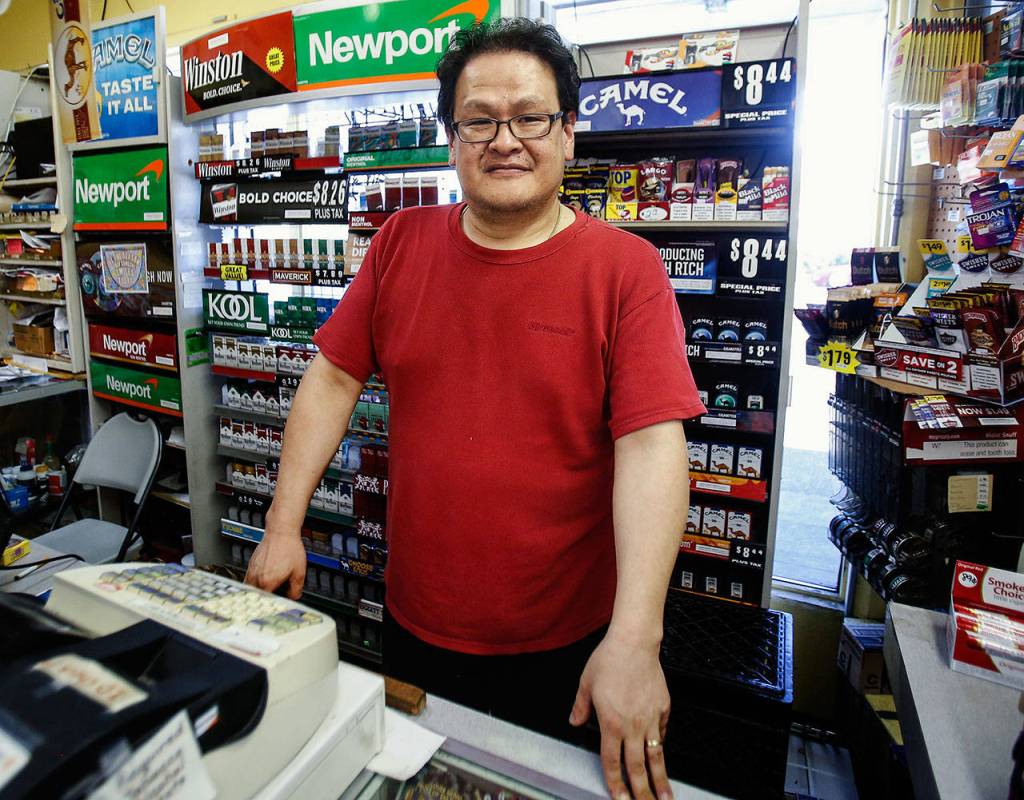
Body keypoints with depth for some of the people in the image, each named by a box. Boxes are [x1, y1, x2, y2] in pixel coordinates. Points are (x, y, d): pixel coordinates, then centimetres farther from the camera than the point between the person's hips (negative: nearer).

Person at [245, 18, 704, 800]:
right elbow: (333, 378, -1)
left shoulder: (626, 268, -14)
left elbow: (652, 444, -21)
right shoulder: (401, 244, -2)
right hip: (414, 626, 3)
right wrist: (283, 526, -5)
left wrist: (635, 639, -27)